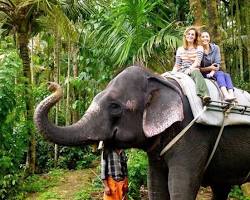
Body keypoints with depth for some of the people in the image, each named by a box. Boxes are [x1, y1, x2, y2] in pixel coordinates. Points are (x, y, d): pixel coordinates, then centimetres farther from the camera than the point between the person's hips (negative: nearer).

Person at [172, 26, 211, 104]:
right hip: (182, 71, 4)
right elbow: (177, 65, 16)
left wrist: (190, 69, -22)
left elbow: (197, 62, -4)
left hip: (194, 70, -4)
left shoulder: (199, 48, 13)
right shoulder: (180, 50, 19)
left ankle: (205, 95, -64)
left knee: (196, 73, -41)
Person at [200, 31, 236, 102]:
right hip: (203, 74, -4)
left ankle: (231, 94, -50)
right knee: (220, 74, -30)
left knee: (227, 75, -25)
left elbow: (217, 64, -3)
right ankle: (226, 95, -54)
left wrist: (212, 72, -21)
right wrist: (209, 68, -20)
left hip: (213, 72, 4)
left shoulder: (215, 48, 5)